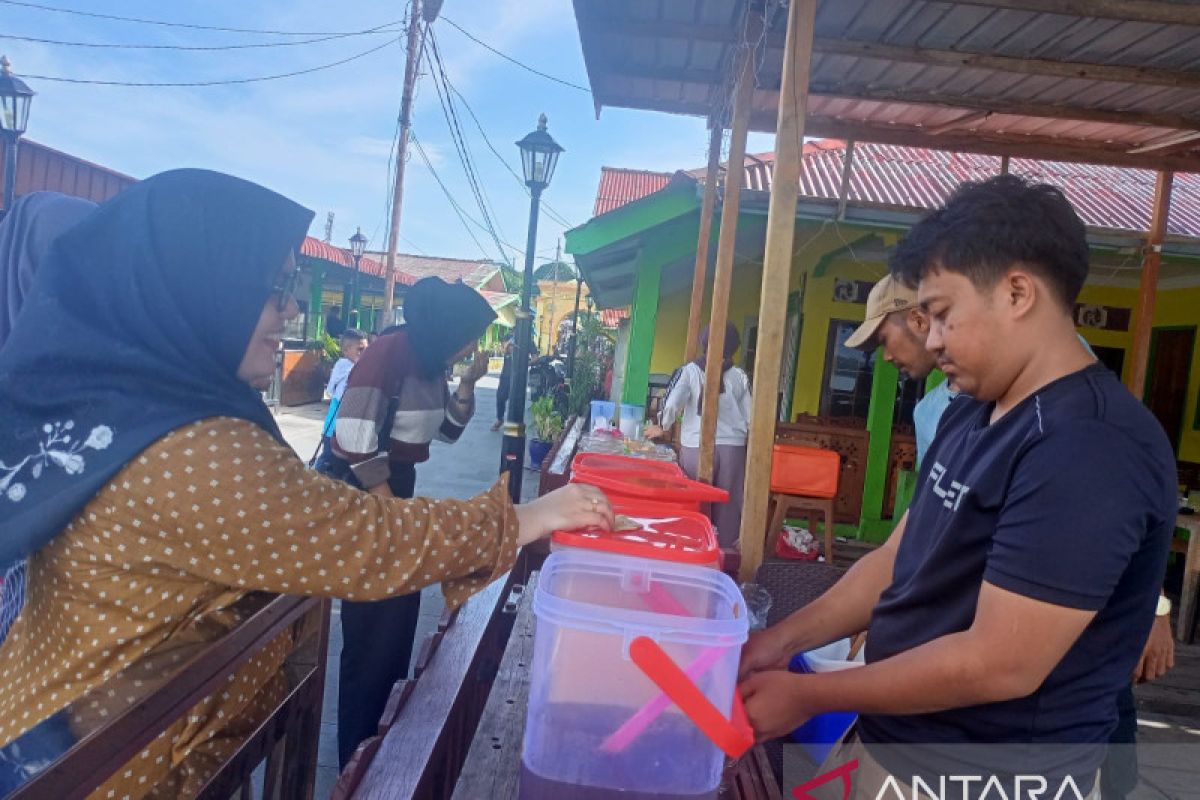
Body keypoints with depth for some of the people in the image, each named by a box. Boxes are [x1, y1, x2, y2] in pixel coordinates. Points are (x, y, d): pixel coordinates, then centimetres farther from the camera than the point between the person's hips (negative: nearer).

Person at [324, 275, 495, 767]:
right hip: (361, 492, -9)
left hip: (395, 485, 9)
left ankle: (384, 733, 36)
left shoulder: (431, 363, 6)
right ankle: (360, 754, 17)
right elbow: (354, 439, -25)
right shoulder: (389, 353, -20)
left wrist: (468, 384, -1)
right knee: (374, 621, -1)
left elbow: (446, 429, 15)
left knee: (399, 611, 17)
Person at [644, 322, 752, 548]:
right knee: (728, 505, 9)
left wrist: (662, 428, 9)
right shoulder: (739, 376, 2)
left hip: (697, 447, -1)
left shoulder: (690, 370, -2)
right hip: (733, 447, 1)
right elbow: (749, 418, 5)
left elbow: (671, 405, -9)